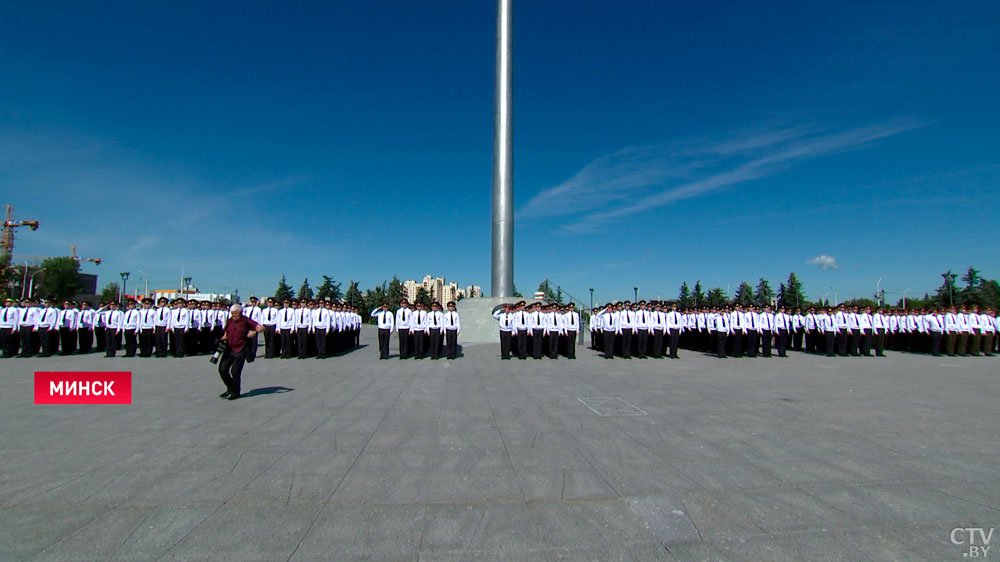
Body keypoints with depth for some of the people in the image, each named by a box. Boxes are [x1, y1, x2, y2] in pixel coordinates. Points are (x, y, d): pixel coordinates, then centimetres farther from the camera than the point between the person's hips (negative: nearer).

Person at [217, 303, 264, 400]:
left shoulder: (246, 321, -8)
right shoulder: (229, 321, 8)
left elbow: (261, 328, -10)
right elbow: (226, 333, 21)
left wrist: (254, 332, -28)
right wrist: (223, 339, 1)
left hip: (240, 350, -5)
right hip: (229, 349, 5)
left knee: (235, 372, -3)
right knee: (222, 369, 2)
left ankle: (235, 393, 16)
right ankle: (230, 388, 25)